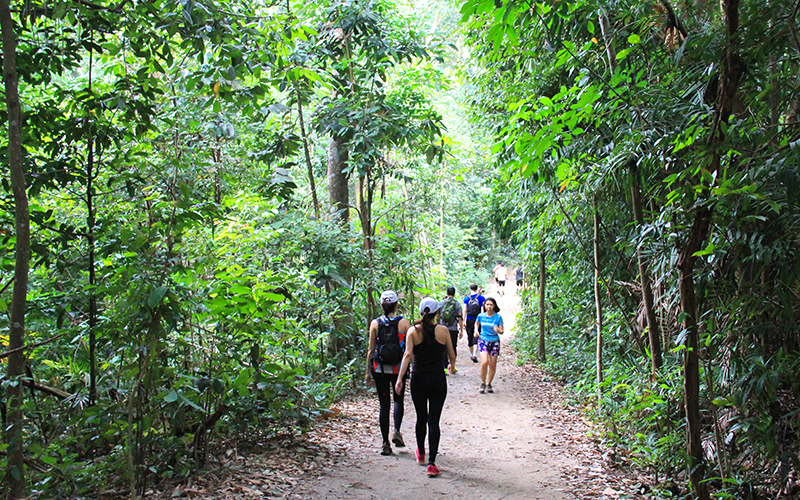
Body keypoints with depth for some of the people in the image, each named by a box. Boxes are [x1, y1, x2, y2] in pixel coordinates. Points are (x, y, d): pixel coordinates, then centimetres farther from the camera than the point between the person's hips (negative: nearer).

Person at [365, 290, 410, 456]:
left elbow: (371, 350, 0)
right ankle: (397, 431, 2)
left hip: (380, 368, 1)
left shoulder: (375, 323, -2)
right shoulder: (404, 322, -5)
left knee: (384, 404, 7)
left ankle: (385, 443, 6)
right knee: (398, 400, 20)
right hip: (398, 368, -1)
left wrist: (368, 371, 7)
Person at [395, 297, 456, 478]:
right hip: (438, 379, -1)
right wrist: (452, 366, 28)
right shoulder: (443, 330, -2)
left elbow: (408, 354, -14)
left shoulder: (413, 331, -2)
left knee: (421, 418, 19)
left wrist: (400, 378, -16)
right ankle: (431, 463, -7)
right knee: (434, 421, 0)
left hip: (418, 379, 1)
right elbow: (452, 356, 6)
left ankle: (421, 454, 39)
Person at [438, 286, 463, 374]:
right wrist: (461, 330, 1)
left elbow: (438, 317, 5)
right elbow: (460, 318, -4)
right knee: (453, 348, 11)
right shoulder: (457, 303, -1)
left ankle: (445, 368, -2)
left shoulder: (441, 303, 2)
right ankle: (452, 368, 16)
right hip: (453, 329, 0)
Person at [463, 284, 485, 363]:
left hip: (469, 320, 1)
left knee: (470, 337, 14)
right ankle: (475, 354, -20)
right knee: (476, 337, -2)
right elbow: (483, 310, -4)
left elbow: (465, 310, -4)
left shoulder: (466, 298, 1)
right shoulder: (481, 297, 0)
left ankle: (471, 354, 26)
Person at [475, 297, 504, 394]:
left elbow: (501, 331, -3)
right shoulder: (481, 316, 0)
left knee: (493, 365, 3)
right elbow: (477, 323, 22)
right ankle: (483, 383, 1)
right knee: (484, 362, -18)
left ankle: (488, 384, 23)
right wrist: (477, 331, 5)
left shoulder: (498, 317, -5)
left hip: (494, 342, 0)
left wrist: (498, 330, -25)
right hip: (483, 341, 0)